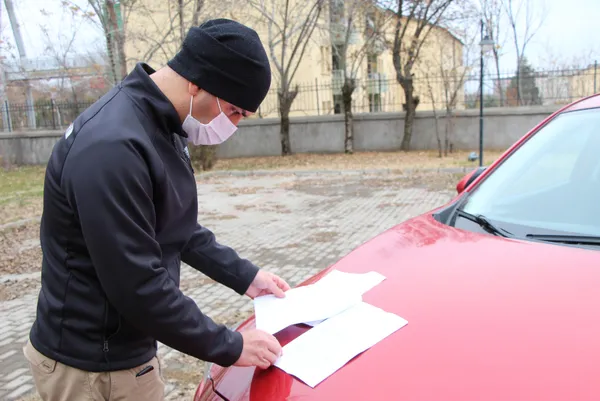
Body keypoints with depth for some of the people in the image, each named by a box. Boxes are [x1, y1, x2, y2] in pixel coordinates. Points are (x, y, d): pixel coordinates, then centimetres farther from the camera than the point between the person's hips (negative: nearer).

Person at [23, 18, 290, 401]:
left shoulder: (161, 126, 2)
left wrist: (244, 275, 7)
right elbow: (138, 286, -28)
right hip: (94, 365, -8)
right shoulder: (112, 146, -30)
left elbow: (181, 229, 12)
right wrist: (229, 346, -17)